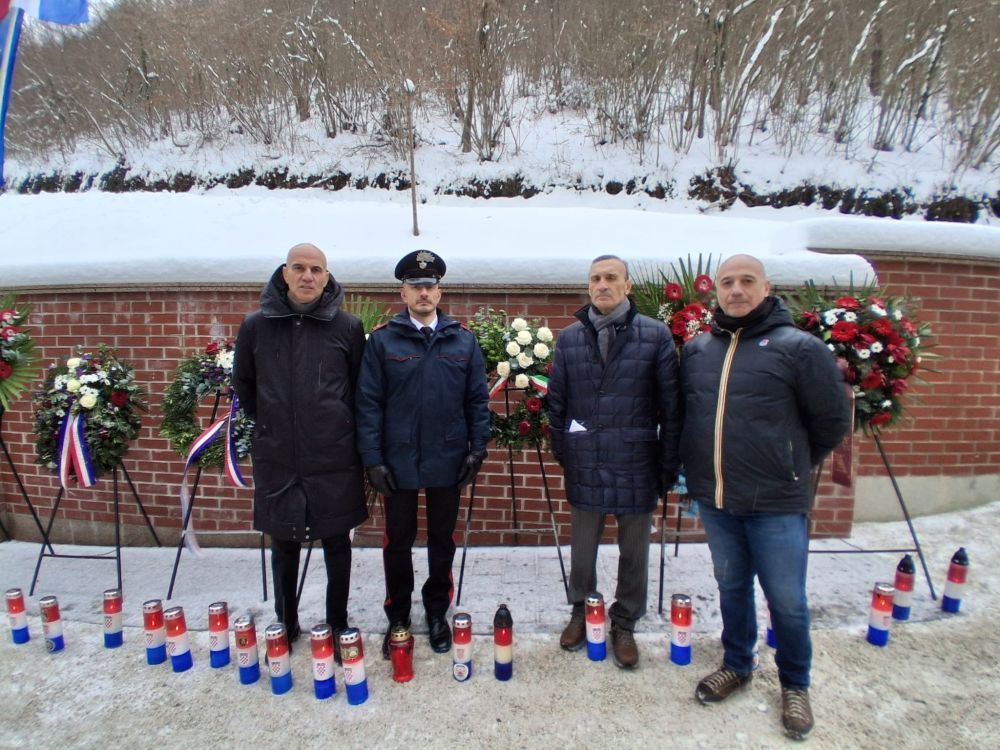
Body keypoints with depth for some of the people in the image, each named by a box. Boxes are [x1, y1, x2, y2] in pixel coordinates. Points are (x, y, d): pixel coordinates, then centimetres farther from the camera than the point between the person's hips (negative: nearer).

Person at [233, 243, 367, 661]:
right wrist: (268, 422, 13)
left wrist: (346, 431, 6)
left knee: (336, 546, 12)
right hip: (277, 458, 2)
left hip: (334, 459, -1)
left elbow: (361, 390, 5)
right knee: (283, 548, 15)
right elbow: (243, 383, 15)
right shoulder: (256, 325, 1)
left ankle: (337, 627, 30)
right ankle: (285, 626, 35)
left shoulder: (348, 327, -4)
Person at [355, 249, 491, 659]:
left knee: (442, 541, 15)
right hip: (398, 461, -1)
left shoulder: (463, 339, 2)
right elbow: (368, 403, -5)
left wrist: (478, 448, -2)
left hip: (448, 460, 1)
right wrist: (373, 460, -8)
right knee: (398, 542, 12)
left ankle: (437, 613, 34)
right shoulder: (382, 339, -3)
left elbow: (478, 398, 4)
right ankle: (397, 618, 32)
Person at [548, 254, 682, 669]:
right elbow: (556, 402, 8)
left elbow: (670, 406, -4)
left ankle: (624, 624, 34)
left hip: (637, 467, -1)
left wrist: (668, 465, -4)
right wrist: (561, 452, 7)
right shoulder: (570, 337, 3)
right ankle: (581, 612, 39)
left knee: (634, 553, 14)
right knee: (582, 550, 16)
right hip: (585, 467, 2)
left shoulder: (656, 335, -5)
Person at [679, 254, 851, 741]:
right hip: (713, 499, 4)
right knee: (731, 587, 20)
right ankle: (736, 665, 41)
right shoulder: (695, 350, 4)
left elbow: (833, 419, -2)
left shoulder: (798, 347, -9)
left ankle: (794, 685, 34)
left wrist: (793, 465, 6)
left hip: (777, 504, -4)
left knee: (786, 600, 10)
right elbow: (683, 414, 17)